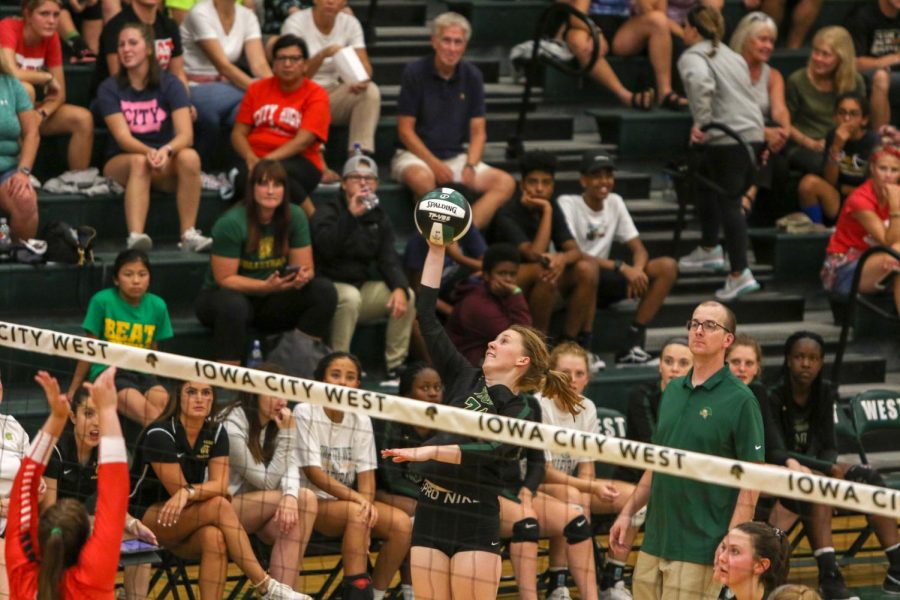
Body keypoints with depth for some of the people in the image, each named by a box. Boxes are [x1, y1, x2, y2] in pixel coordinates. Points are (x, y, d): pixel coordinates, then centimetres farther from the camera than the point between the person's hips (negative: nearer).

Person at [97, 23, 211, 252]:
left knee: (189, 156, -31)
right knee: (139, 161, -36)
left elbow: (186, 134, -15)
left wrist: (166, 150, -37)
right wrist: (149, 152, -36)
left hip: (166, 165, 1)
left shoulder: (169, 84, -3)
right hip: (121, 162, -1)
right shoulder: (110, 89, -4)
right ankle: (135, 236, -52)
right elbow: (122, 137, -15)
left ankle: (189, 234, -31)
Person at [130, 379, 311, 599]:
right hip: (144, 516, -5)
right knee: (220, 506, -29)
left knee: (214, 536, -33)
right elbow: (177, 489, -17)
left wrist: (189, 492, -30)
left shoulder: (216, 433, 1)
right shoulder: (160, 434, -17)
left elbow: (220, 484, -13)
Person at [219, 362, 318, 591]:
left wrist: (290, 496, -32)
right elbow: (268, 481, -16)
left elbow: (291, 466, -11)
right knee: (305, 499, -22)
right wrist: (286, 435, -21)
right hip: (222, 507, -7)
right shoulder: (232, 427, -19)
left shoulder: (277, 422, 4)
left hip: (256, 509, 7)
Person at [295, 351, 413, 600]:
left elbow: (366, 472, 2)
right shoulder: (305, 413, -8)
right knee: (355, 512, -35)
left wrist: (367, 503, -20)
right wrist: (356, 498, -24)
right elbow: (313, 472, -15)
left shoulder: (361, 421, 7)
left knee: (402, 523, -19)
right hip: (312, 503, -5)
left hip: (350, 502, 5)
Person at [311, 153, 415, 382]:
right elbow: (326, 248, -28)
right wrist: (350, 215, -35)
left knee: (407, 296, -13)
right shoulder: (328, 211, -8)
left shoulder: (379, 217, 12)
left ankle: (395, 366, -8)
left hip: (362, 285, 6)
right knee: (351, 296, -37)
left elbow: (388, 259, 2)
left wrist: (399, 288, -17)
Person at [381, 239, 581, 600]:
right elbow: (426, 317, 9)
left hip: (476, 520, -5)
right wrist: (436, 250, 5)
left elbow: (488, 452, -21)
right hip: (430, 513, 5)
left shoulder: (521, 414, -3)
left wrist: (428, 452, -33)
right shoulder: (465, 379, 11)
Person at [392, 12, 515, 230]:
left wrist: (470, 166, -14)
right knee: (421, 178, -40)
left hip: (456, 157, 4)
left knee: (505, 182, -19)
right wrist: (435, 164, -19)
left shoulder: (472, 76, 4)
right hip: (416, 155, -4)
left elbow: (478, 132, 5)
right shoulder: (415, 72, -7)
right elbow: (405, 130, -8)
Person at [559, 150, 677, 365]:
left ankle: (632, 346, -18)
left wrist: (637, 270, -20)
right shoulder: (567, 204, -9)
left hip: (602, 286, 7)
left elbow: (639, 250, 5)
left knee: (667, 267, -11)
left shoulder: (615, 203, 9)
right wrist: (621, 268, -29)